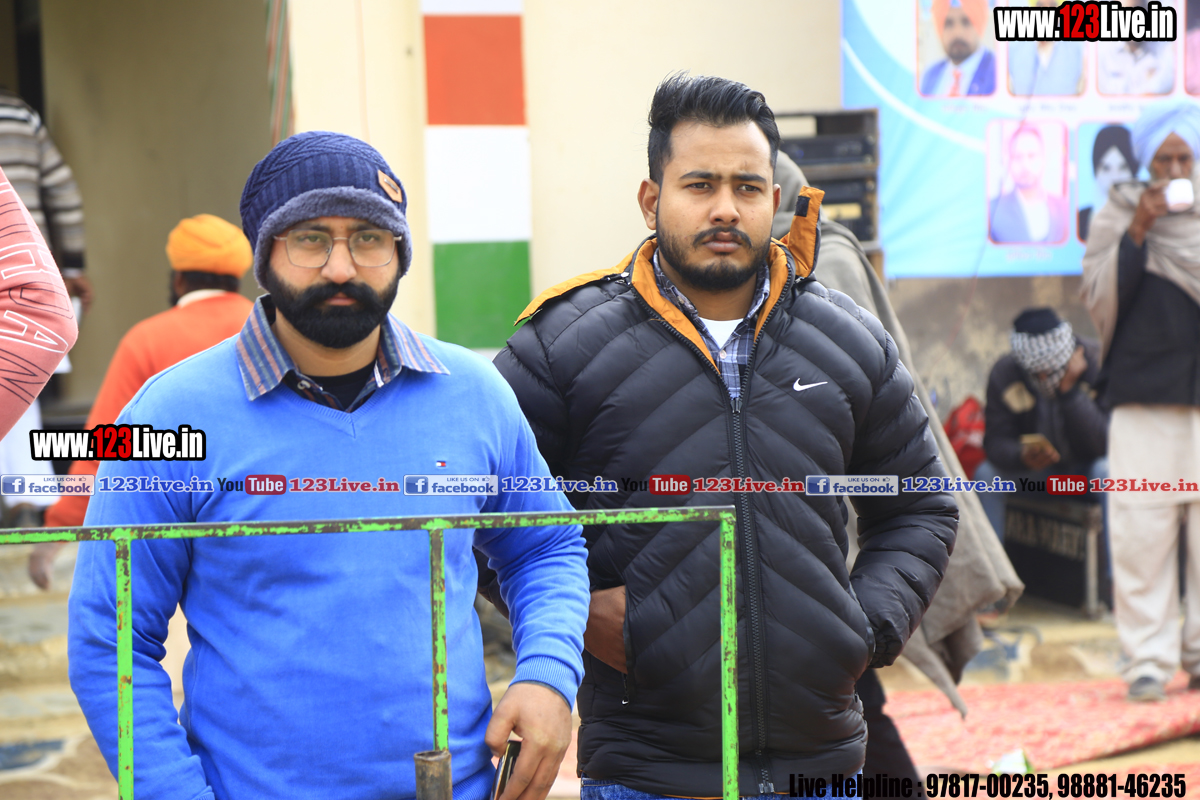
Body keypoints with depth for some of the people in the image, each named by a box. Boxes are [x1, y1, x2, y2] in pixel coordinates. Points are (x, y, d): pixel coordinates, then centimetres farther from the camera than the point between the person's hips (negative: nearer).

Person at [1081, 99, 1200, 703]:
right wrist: (1136, 233, -12)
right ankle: (1148, 658, -2)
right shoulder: (1117, 218, 7)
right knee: (1141, 530, -6)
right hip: (1142, 394, -1)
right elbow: (1099, 299, -3)